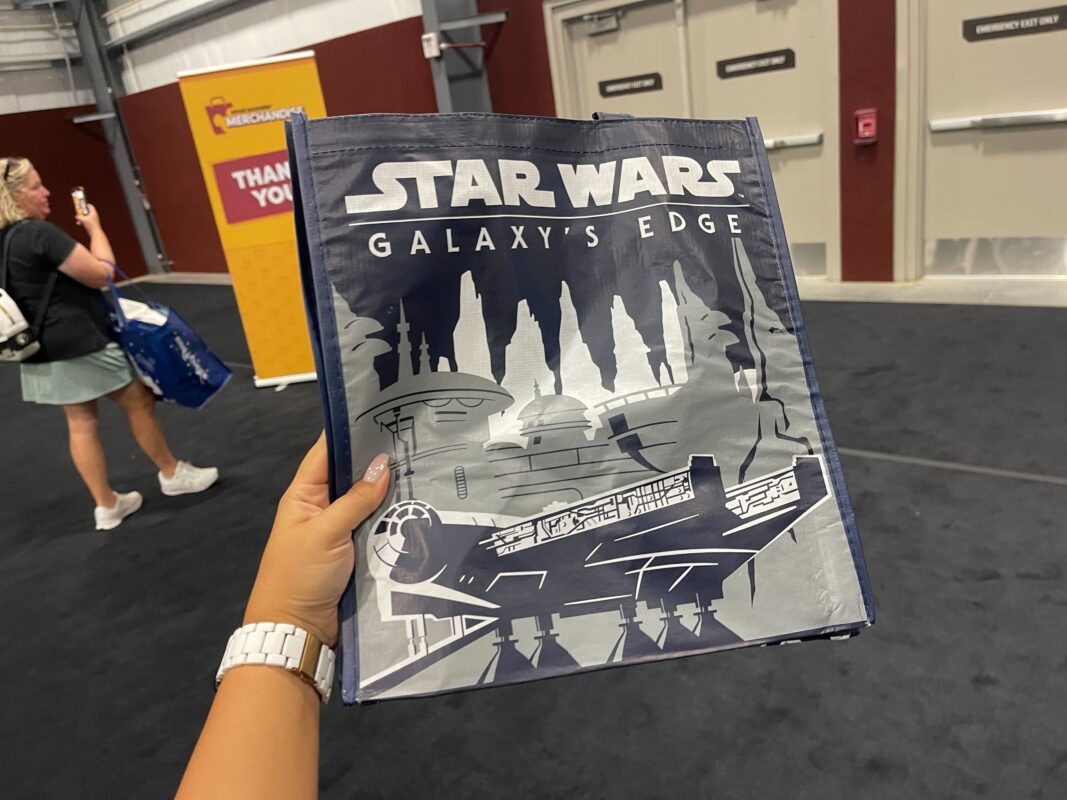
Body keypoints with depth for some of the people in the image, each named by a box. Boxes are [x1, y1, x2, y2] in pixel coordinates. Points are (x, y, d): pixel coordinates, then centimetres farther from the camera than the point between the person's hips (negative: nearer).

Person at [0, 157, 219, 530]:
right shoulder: (39, 233, -20)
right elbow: (101, 274, -18)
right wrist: (95, 228, -5)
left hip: (44, 349, 9)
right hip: (80, 342, -9)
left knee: (81, 422, 13)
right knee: (139, 401, 8)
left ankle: (106, 506, 20)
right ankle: (172, 474, 23)